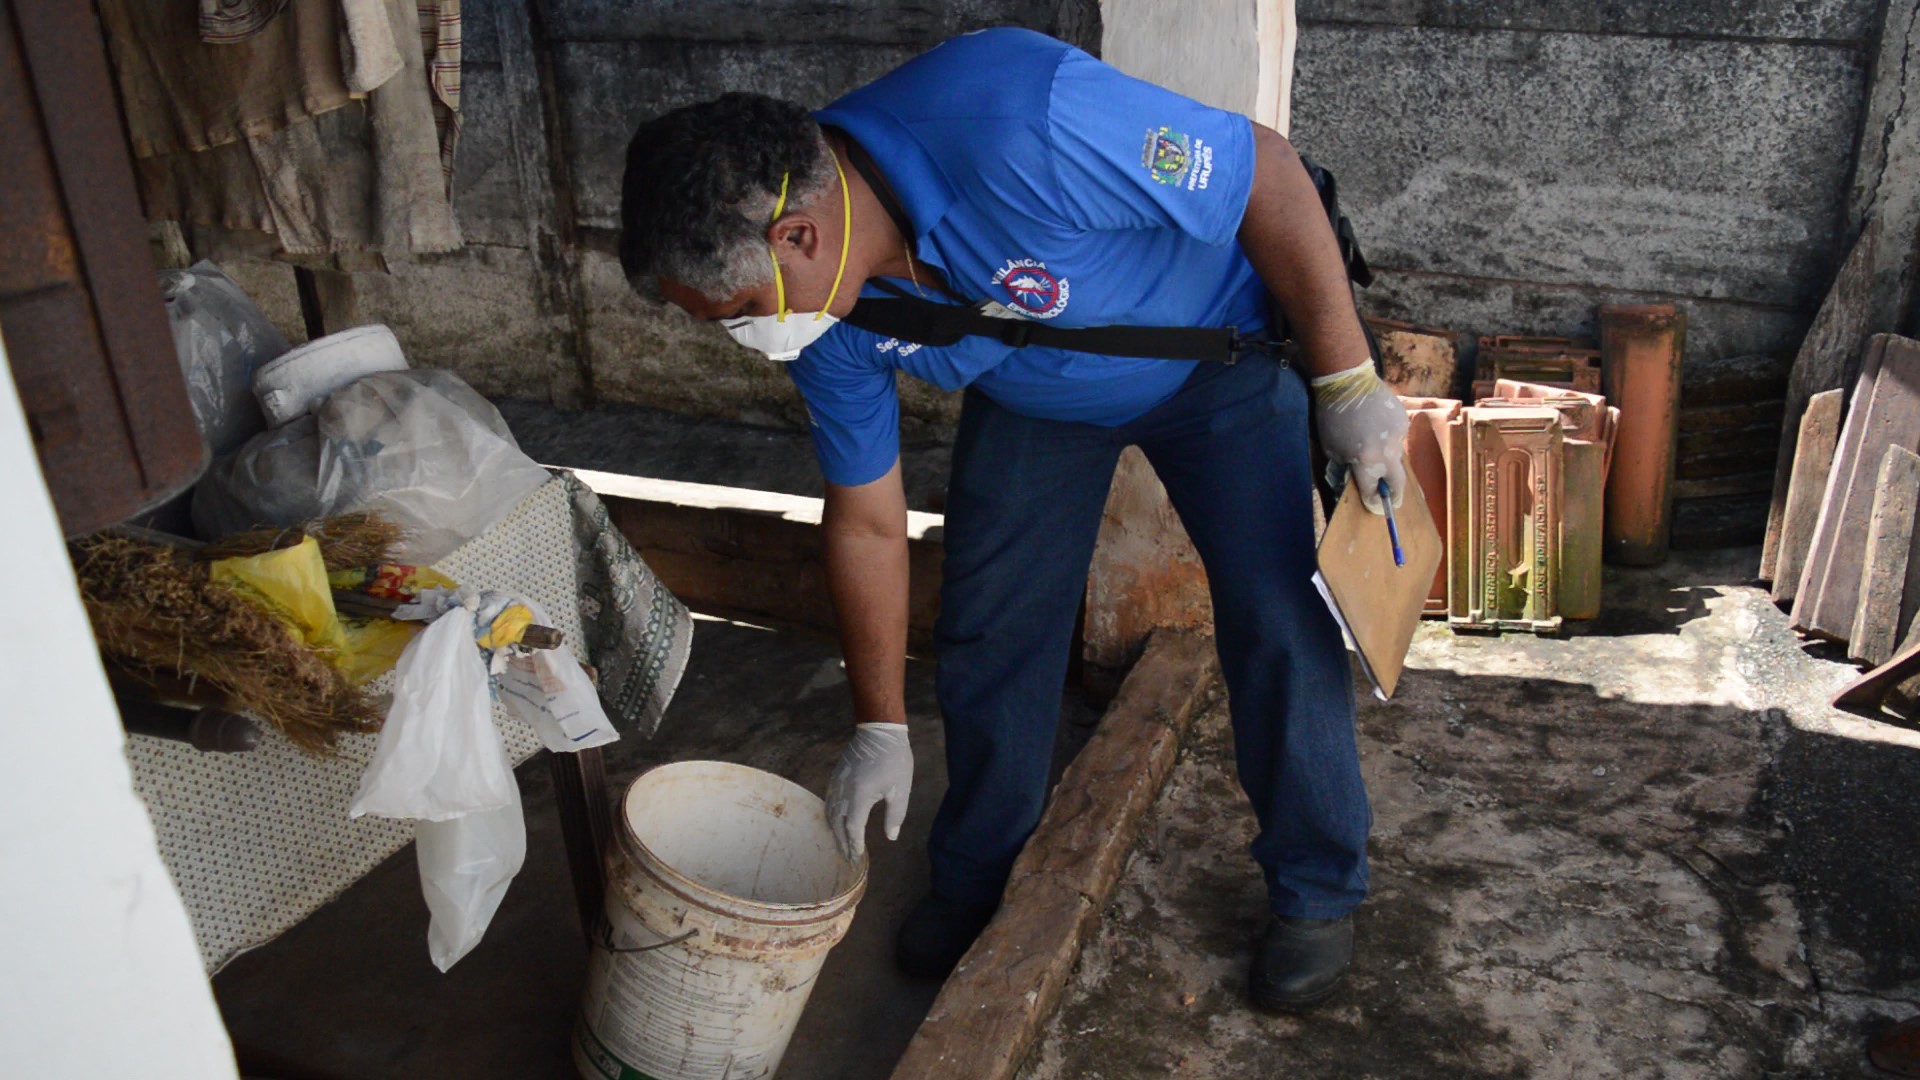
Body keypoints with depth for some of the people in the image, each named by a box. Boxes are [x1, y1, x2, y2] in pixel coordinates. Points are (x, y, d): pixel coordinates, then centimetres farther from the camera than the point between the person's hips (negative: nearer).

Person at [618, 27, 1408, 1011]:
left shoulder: (1018, 128, -43)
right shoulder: (824, 315, -20)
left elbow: (1268, 172, -29)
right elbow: (866, 523, -8)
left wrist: (1347, 382, -23)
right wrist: (880, 728, -1)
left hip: (1217, 351, -4)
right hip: (1032, 395, 5)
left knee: (1278, 624, -10)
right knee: (987, 630, 2)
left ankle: (1315, 892, 14)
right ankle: (977, 886, 24)